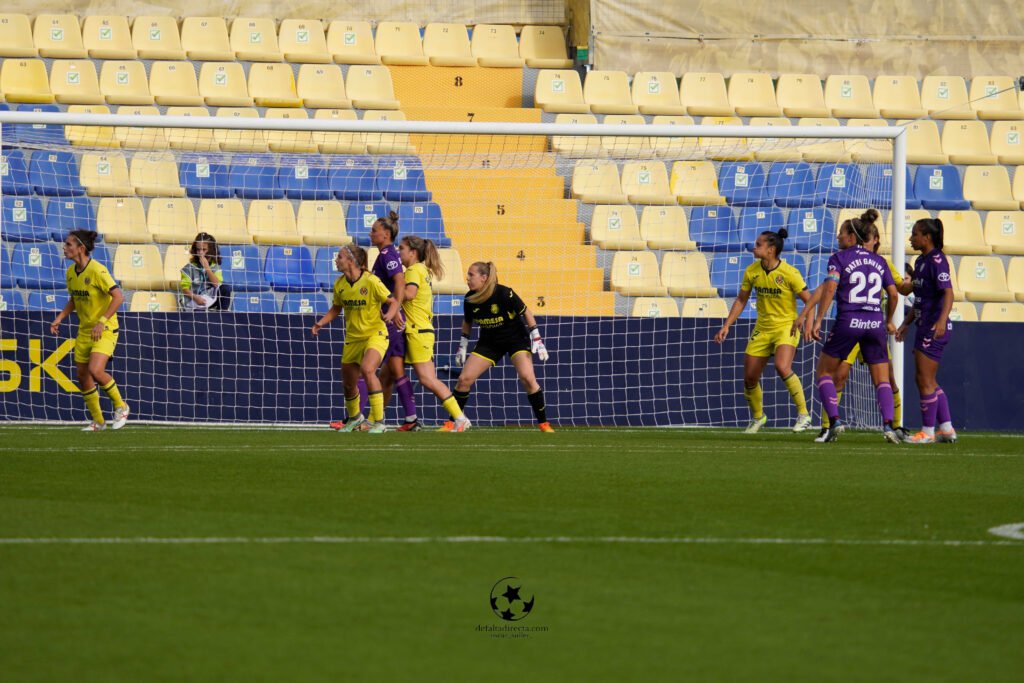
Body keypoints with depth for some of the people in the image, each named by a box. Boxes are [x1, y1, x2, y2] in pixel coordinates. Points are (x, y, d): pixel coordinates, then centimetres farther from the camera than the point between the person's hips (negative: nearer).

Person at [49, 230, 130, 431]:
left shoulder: (97, 270, -19)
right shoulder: (71, 272, 5)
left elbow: (118, 297, -22)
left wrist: (102, 321, -26)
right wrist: (60, 318, 6)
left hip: (105, 330, -8)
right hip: (84, 330, 8)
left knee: (95, 370, -24)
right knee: (82, 377, 6)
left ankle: (120, 407, -1)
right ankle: (98, 421, 20)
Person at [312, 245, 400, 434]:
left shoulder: (371, 281, -18)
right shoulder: (340, 284, 0)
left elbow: (393, 302, -12)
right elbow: (336, 308, 16)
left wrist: (389, 315, -32)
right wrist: (321, 322, 0)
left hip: (375, 334, -7)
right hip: (353, 338, 7)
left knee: (367, 369, -32)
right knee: (348, 383, 14)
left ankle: (378, 422, -26)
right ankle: (354, 418, 45)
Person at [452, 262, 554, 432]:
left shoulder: (504, 294, -25)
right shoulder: (470, 300, -12)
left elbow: (526, 313, -14)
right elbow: (467, 323, 8)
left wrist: (537, 340, -15)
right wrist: (462, 347, 9)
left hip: (516, 339, -4)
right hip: (489, 342, 4)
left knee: (527, 378, -23)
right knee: (464, 379, -6)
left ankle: (544, 423, -12)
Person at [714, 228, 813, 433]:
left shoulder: (789, 273, -16)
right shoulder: (752, 271, -1)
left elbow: (809, 301, -10)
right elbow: (741, 300, 11)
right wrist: (726, 326, 6)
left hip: (786, 327, -6)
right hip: (762, 329, 6)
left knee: (782, 367, -30)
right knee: (749, 377, 4)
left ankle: (803, 414, -16)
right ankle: (757, 417, 31)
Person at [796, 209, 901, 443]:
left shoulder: (839, 258, 1)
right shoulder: (878, 261, 13)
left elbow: (829, 289, -12)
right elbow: (893, 294, 11)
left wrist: (817, 320, -12)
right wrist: (889, 321, 26)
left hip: (848, 322, -3)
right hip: (875, 323, 3)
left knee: (824, 371, 13)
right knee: (882, 379, 8)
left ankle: (834, 420, -3)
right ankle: (888, 425, -12)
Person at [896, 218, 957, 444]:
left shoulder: (936, 260, -14)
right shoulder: (921, 261, 15)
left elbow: (948, 292, -22)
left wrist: (942, 319, -35)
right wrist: (906, 323, 24)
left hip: (935, 329, -10)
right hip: (925, 326, 10)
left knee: (925, 380, -6)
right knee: (930, 382, 14)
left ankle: (927, 431, 0)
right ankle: (947, 429, 19)